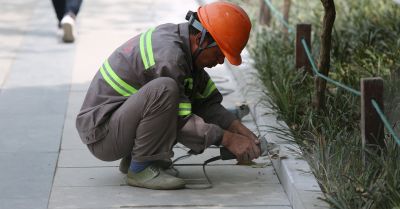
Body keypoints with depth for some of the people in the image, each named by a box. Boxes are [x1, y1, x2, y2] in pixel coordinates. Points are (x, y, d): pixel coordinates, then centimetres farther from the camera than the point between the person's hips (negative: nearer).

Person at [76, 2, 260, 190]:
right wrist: (229, 140, -18)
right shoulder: (168, 56, -25)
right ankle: (140, 168, -15)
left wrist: (239, 129, -2)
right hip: (102, 135, -10)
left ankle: (131, 159, 10)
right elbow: (181, 123, -23)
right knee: (164, 89, -31)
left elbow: (207, 102, 10)